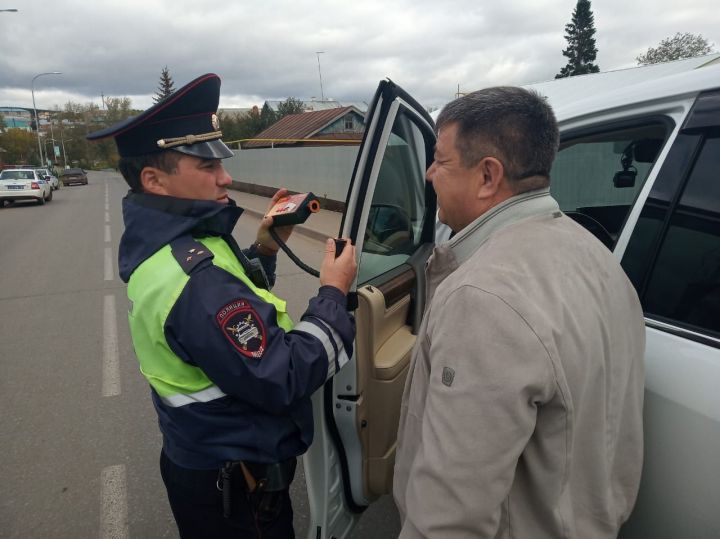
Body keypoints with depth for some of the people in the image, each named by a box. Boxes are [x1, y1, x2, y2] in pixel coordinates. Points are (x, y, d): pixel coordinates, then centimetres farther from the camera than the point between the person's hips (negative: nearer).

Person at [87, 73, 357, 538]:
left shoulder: (166, 247, -1)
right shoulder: (192, 279, -33)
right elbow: (281, 382, -30)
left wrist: (263, 250, -1)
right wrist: (333, 296, -20)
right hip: (234, 486, -9)